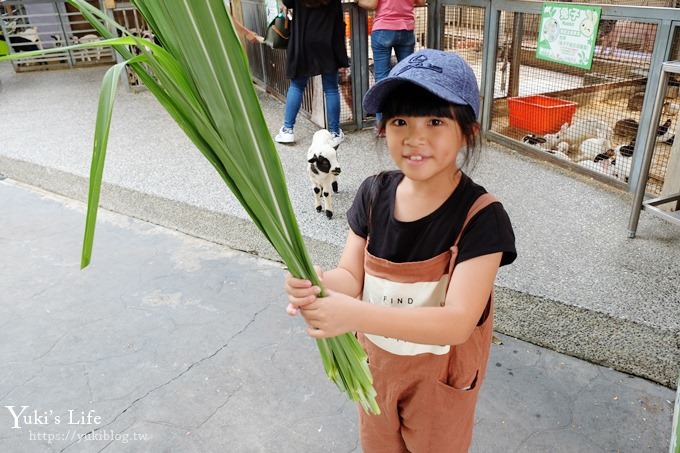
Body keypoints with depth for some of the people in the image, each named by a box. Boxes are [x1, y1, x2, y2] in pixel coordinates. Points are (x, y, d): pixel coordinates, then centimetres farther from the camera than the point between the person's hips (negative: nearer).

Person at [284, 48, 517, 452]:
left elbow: (458, 322, -32)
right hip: (376, 360, 4)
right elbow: (351, 276, -10)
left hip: (438, 373, -3)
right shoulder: (374, 194, -13)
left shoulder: (481, 216, -26)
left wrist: (358, 315, -45)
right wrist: (318, 286, -34)